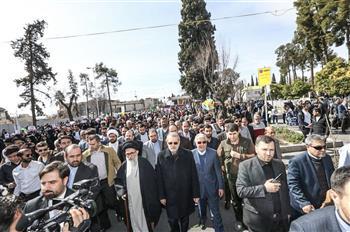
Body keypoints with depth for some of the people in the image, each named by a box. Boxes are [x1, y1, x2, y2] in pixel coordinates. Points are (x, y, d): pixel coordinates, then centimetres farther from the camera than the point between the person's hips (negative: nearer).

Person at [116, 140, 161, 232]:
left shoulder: (144, 163, -10)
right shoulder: (123, 166, -1)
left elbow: (153, 180, -7)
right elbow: (118, 181, 13)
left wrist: (152, 199, -7)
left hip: (145, 200, -2)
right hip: (130, 201, 2)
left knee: (145, 222, 9)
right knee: (134, 221, 12)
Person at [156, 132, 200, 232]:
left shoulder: (188, 154, -9)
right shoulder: (161, 156, -9)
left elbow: (194, 176, -6)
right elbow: (159, 178, -5)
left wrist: (196, 194, -4)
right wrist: (161, 196, -4)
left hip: (185, 195, 0)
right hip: (170, 195, 0)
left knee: (185, 220, 19)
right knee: (172, 221, 13)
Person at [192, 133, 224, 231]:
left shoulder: (213, 153, -11)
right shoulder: (191, 154, -12)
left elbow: (218, 171, -6)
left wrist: (221, 186, -4)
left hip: (212, 188, -1)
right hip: (198, 188, 2)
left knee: (215, 211, 7)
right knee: (201, 210, 24)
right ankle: (203, 222, 52)